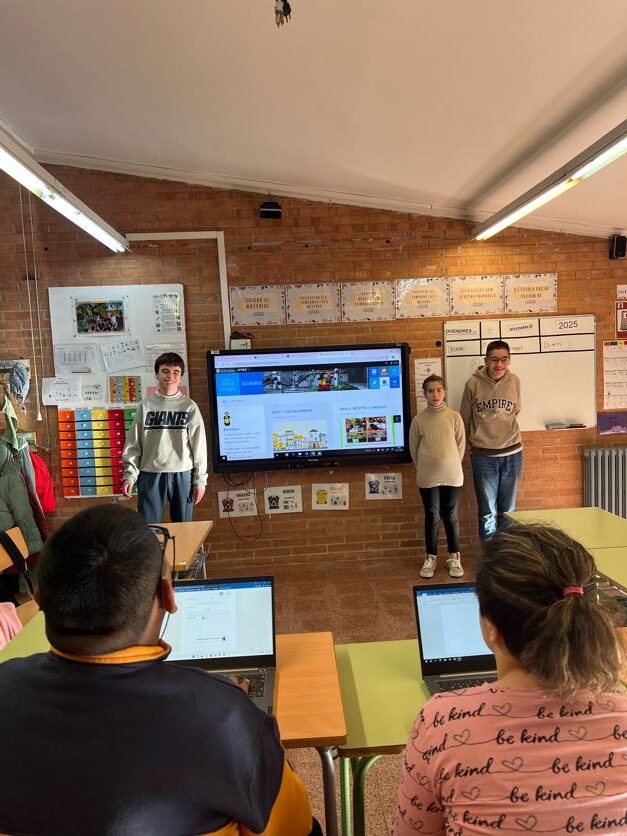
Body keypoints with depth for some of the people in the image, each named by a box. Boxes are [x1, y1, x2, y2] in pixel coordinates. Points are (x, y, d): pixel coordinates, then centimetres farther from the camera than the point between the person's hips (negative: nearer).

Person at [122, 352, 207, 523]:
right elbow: (133, 443, 5)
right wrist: (129, 475, -2)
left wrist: (200, 479, -1)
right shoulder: (146, 405, 4)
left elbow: (199, 445, 1)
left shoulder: (189, 406, 1)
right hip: (151, 475, 1)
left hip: (182, 475, 0)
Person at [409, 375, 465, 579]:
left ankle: (454, 557, 24)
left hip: (452, 476, 1)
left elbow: (461, 445, 4)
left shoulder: (454, 417, -2)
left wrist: (451, 466, 4)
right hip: (427, 478, 0)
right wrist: (423, 469, 4)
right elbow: (413, 448, 3)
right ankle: (431, 557, 22)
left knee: (451, 516, 10)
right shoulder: (419, 419, -4)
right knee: (432, 517, 8)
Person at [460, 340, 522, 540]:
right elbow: (465, 419, 3)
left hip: (512, 453, 2)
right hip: (483, 456, -2)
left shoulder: (514, 381, -2)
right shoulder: (473, 384, -9)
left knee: (508, 510, 13)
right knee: (487, 512, 5)